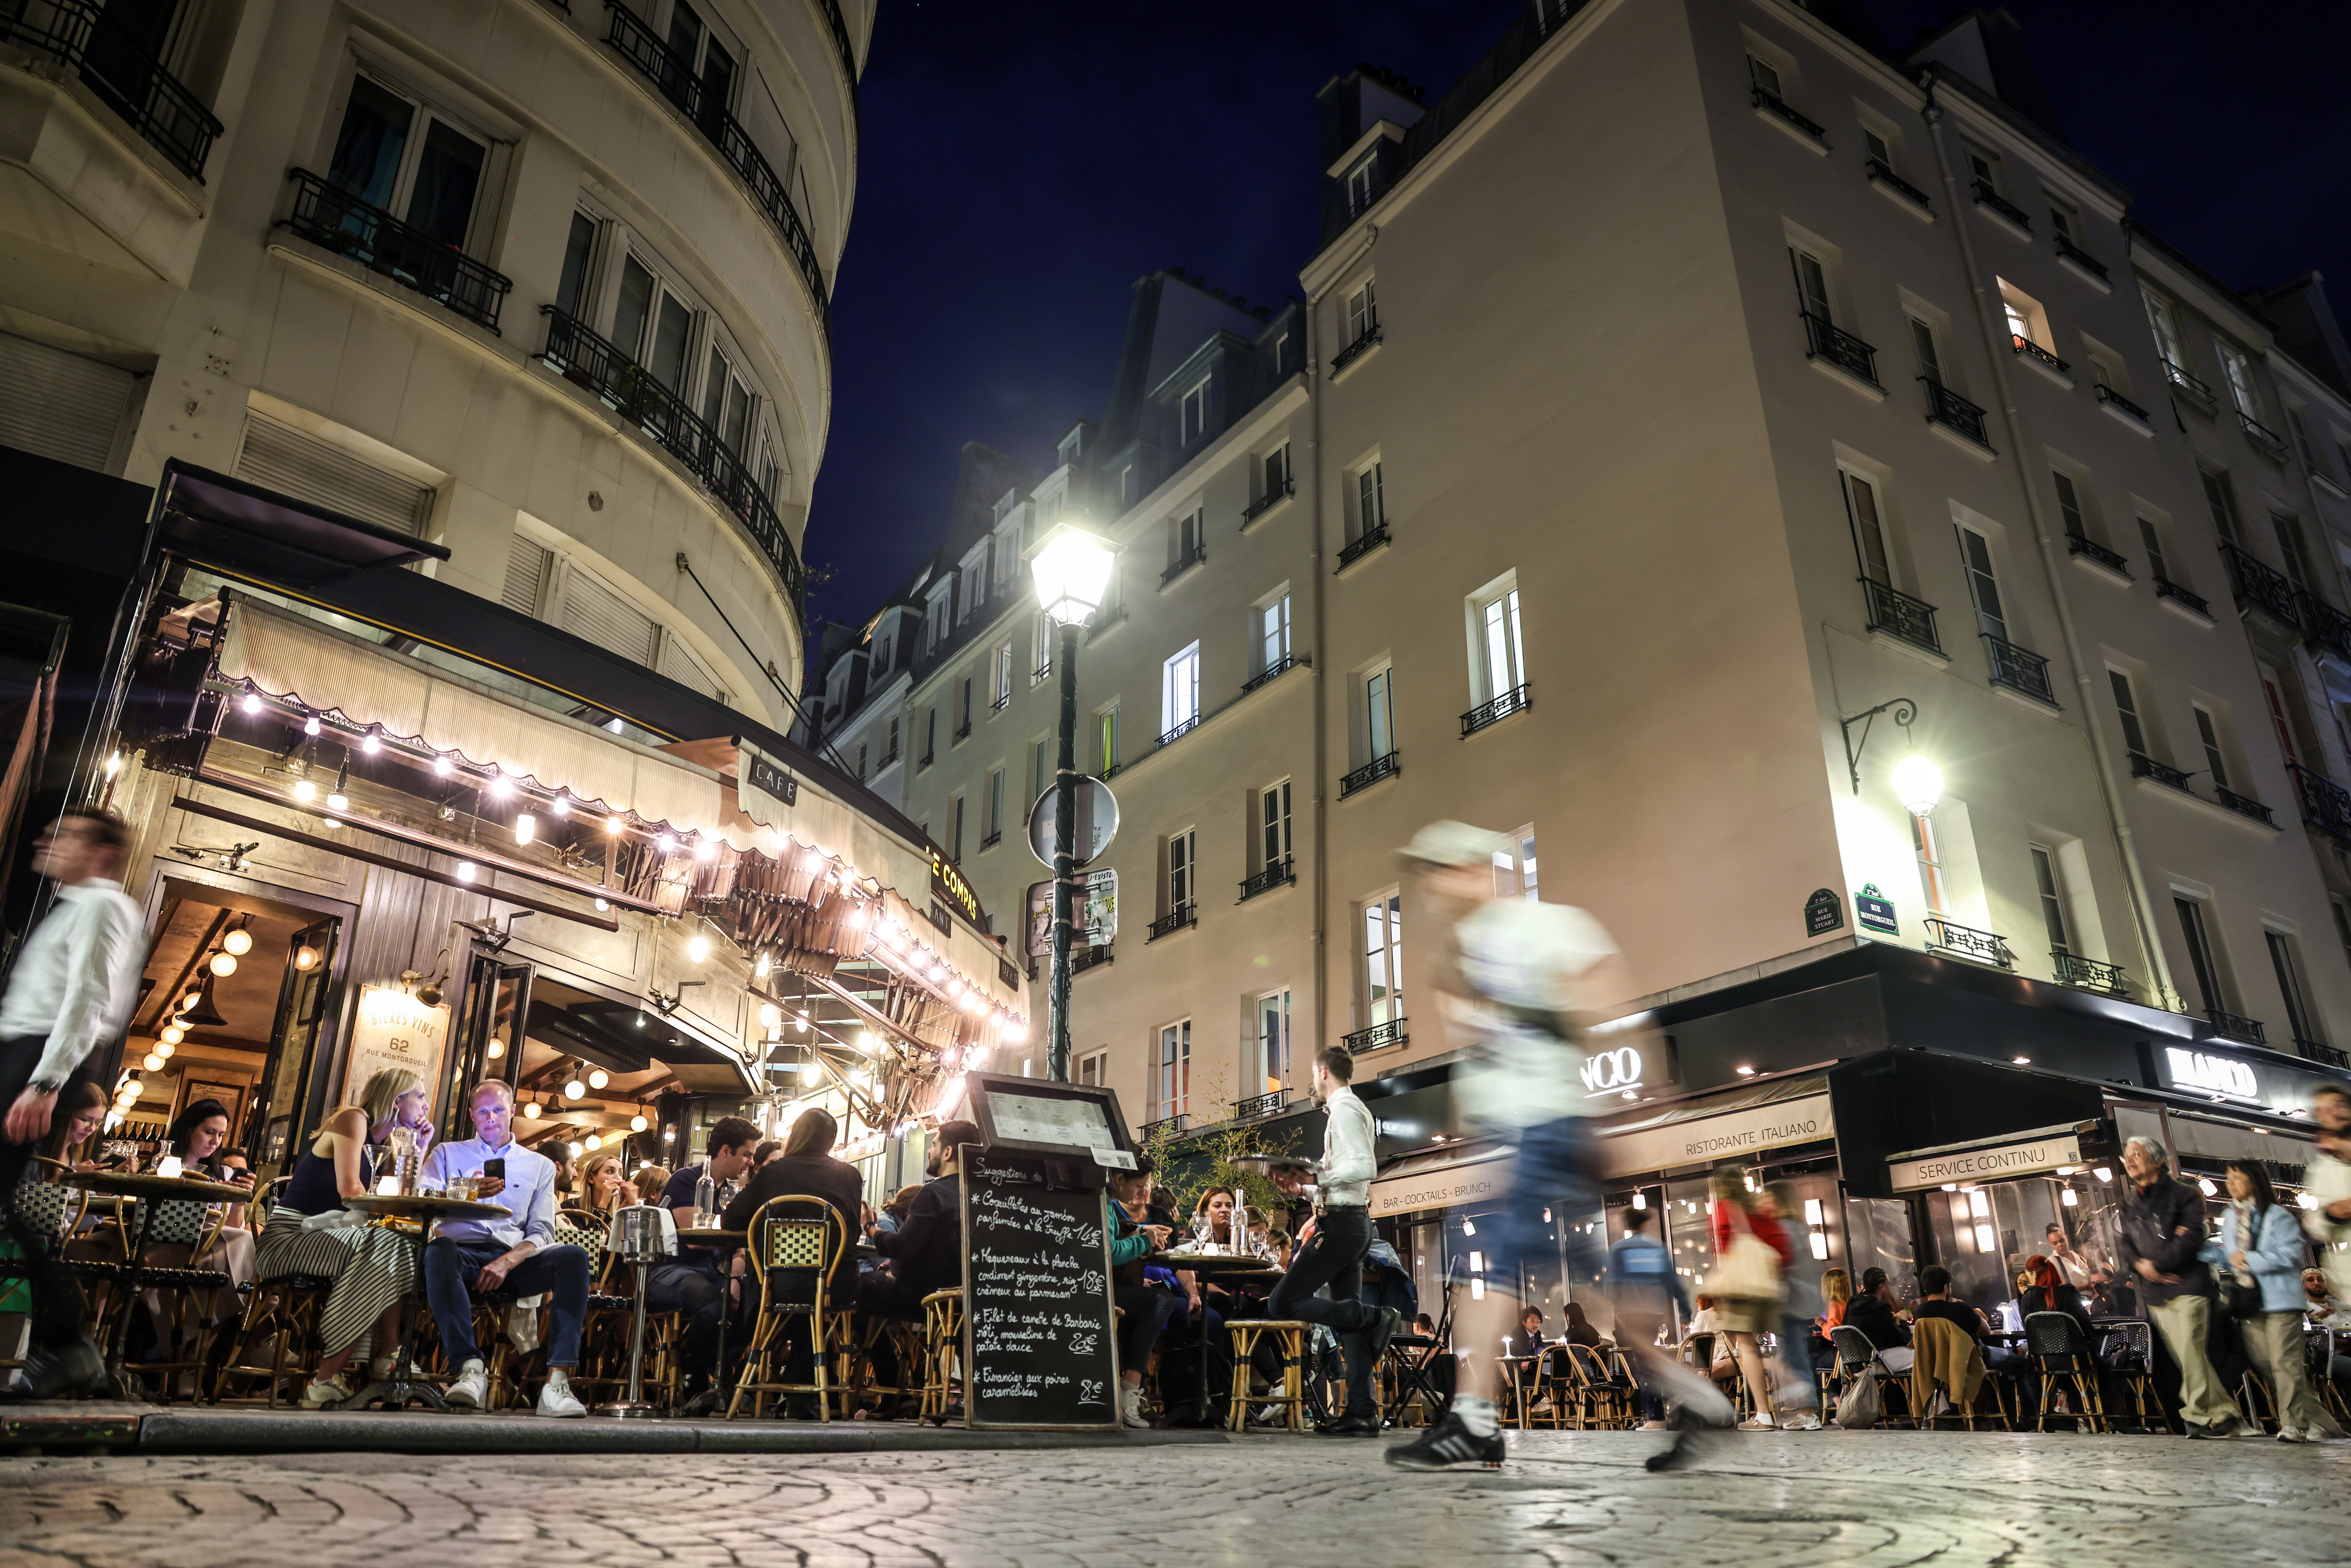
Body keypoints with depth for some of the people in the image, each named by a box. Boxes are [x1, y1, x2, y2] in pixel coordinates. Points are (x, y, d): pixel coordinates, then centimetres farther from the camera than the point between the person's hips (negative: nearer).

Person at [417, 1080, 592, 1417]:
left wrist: (507, 1262, -10)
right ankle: (471, 1369, -40)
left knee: (574, 1257, -28)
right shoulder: (447, 1154, 23)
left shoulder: (540, 1165, 21)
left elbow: (541, 1233, 10)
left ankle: (557, 1382, -37)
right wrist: (468, 1195, -14)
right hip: (464, 1255, -1)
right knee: (439, 1249, -37)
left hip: (515, 1260, 1)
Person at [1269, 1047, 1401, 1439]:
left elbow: (1365, 1166, -23)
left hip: (1340, 1224, -10)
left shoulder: (1343, 1109, -11)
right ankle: (1362, 1413, 7)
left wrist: (1314, 1173, -19)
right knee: (1346, 1314, 9)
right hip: (1356, 1220, 10)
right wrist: (1304, 1186, 21)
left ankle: (1376, 1318, -13)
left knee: (1283, 1302, -10)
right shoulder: (1357, 1109, 20)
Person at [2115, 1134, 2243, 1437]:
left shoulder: (2183, 1195, -1)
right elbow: (2122, 1243, 12)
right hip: (2155, 1293, 6)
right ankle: (2224, 1414, 12)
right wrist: (2139, 1265, -7)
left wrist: (2156, 1263, -12)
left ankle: (2199, 1415, -5)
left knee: (2190, 1351, -13)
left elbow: (2191, 1238, -12)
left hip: (2188, 1286, -6)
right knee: (2185, 1356, 5)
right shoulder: (2129, 1204, 16)